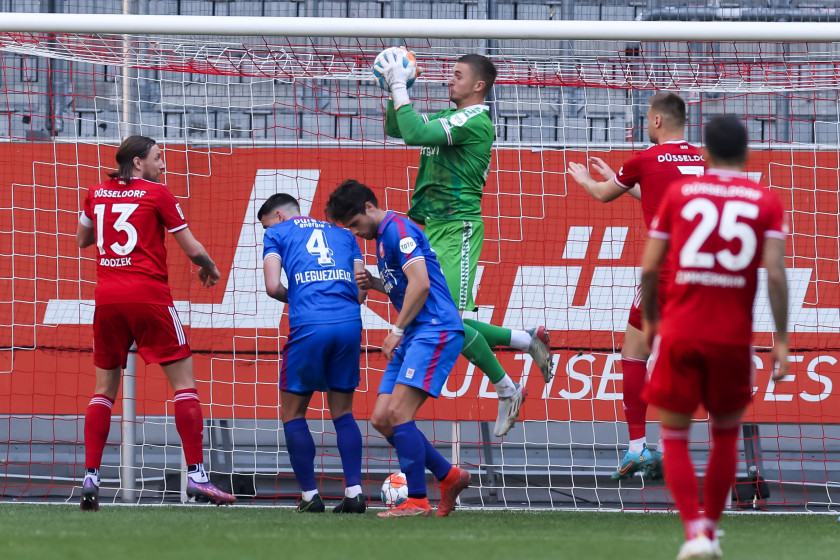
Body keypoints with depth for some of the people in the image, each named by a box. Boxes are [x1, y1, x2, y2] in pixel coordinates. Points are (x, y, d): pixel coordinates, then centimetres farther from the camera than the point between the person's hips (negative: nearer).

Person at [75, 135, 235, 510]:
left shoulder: (97, 193, 11)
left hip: (107, 298, 5)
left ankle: (90, 478, 1)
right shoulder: (158, 194, -2)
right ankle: (196, 475, -6)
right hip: (148, 295, -5)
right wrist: (210, 269, 18)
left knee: (104, 389, 12)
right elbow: (191, 248, -1)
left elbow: (81, 239, 26)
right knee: (184, 382, 1)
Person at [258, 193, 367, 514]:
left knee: (292, 413, 11)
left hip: (308, 328, -4)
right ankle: (354, 491, 3)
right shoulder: (342, 234, 25)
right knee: (342, 412, 15)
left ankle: (310, 495, 6)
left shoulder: (277, 233, 14)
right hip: (350, 324, 4)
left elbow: (272, 287, 1)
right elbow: (361, 289, 15)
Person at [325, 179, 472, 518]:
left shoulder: (397, 229, -10)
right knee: (381, 420, 4)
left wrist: (397, 330, -14)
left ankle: (417, 501, -13)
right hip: (413, 337, 10)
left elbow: (421, 283, -19)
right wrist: (375, 284, 10)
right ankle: (450, 477, 14)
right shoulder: (382, 238, 21)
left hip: (435, 330, -10)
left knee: (398, 414, -17)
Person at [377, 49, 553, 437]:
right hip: (430, 228, 9)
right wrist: (394, 91, 9)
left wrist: (399, 88, -15)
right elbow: (395, 130, 24)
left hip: (456, 229, -9)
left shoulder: (475, 121, -12)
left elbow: (415, 134, -23)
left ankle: (507, 390, 0)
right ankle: (528, 340, 20)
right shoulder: (448, 118, 16)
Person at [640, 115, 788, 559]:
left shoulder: (678, 193, 4)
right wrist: (781, 340, -2)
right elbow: (775, 273, -7)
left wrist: (649, 319, 18)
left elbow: (649, 267, 3)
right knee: (726, 435, 21)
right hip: (733, 336, 1)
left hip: (678, 334, -1)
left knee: (674, 437, 7)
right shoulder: (766, 202, 2)